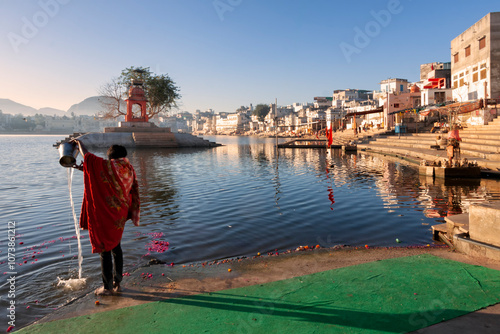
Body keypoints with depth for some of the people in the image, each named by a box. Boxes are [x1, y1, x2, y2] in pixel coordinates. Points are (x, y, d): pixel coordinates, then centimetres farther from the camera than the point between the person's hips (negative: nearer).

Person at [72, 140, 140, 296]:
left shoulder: (108, 166, -15)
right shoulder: (129, 169, 4)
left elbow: (87, 155, -4)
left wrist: (79, 143, 15)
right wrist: (85, 169, 22)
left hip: (105, 214, -7)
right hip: (120, 214, 7)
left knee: (105, 249, 4)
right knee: (116, 246, 18)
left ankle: (107, 287, 15)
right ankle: (117, 283, 27)